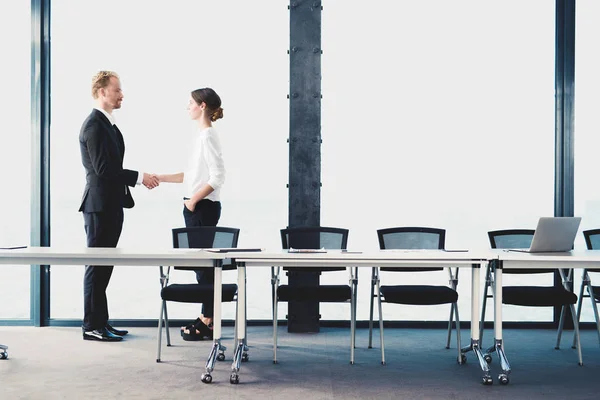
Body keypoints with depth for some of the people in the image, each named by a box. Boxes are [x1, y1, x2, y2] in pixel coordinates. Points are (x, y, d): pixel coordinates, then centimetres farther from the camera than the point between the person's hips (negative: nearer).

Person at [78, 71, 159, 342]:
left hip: (111, 205, 10)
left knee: (103, 266, 13)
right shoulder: (94, 125, -15)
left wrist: (140, 177, 10)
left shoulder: (107, 124, 16)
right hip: (99, 205, -10)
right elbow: (103, 168, -21)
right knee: (97, 266, -4)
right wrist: (140, 177, -17)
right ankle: (92, 326, 4)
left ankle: (100, 322, 21)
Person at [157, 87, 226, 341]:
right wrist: (160, 178, 17)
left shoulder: (208, 136, -14)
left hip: (203, 207, -9)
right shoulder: (203, 134, 14)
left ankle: (208, 323, 4)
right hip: (198, 207, 9)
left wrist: (193, 200, -17)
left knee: (203, 262, -4)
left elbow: (217, 177, -21)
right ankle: (207, 318, 19)